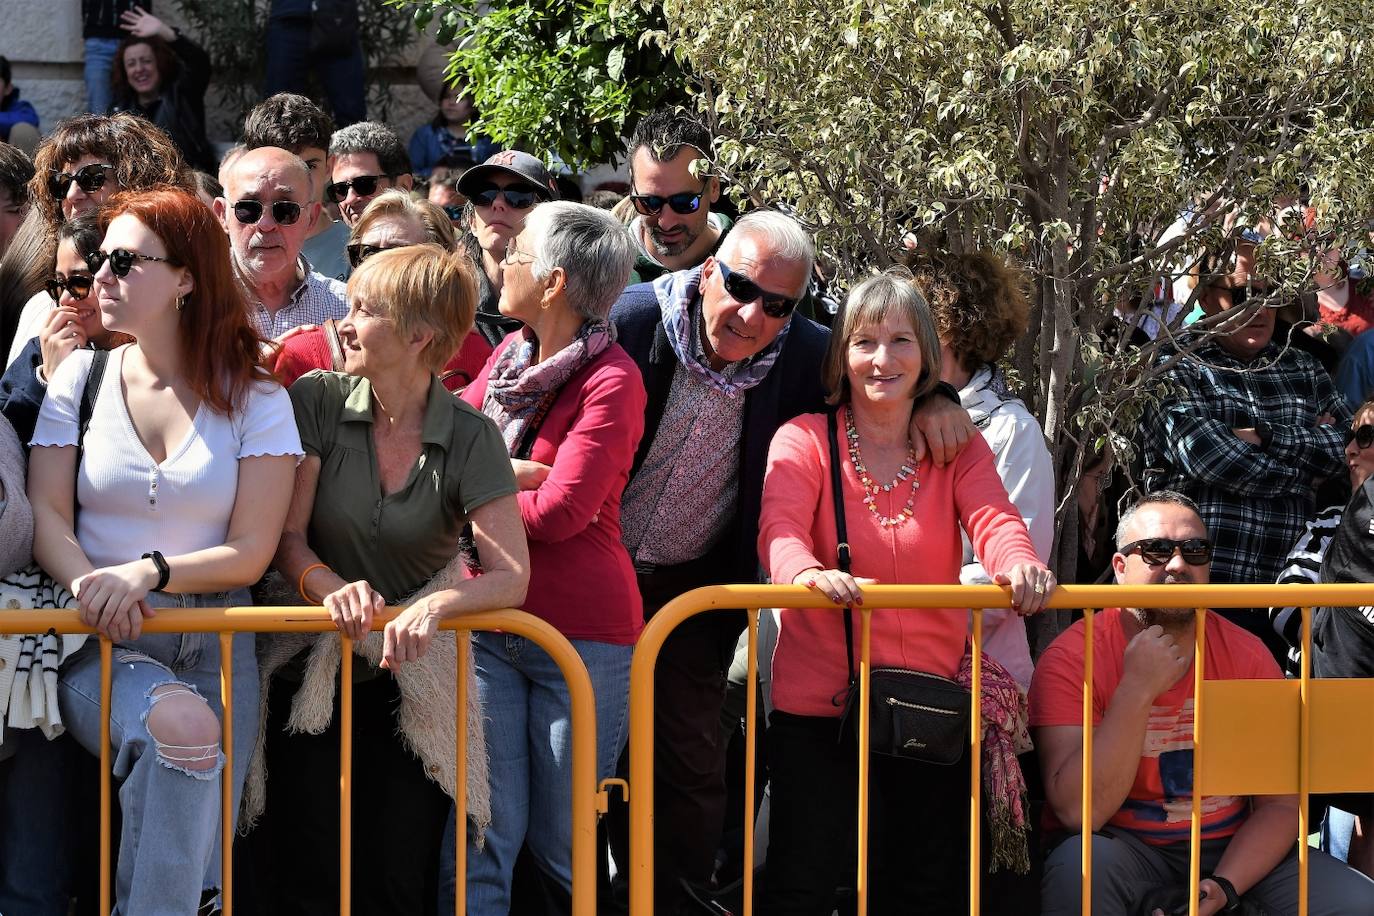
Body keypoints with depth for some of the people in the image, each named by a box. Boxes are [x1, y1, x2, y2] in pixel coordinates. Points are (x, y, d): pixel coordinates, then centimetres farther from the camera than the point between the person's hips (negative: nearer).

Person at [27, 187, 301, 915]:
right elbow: (45, 513, 1)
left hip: (213, 645, 1)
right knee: (185, 725, -34)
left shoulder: (255, 400, 5)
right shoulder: (82, 377, 9)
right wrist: (91, 586, -19)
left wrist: (149, 572, -16)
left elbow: (251, 551, 0)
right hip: (99, 644, -1)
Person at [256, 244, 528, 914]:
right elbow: (287, 537, -6)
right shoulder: (316, 401, -5)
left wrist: (434, 604, -30)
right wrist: (329, 585, -27)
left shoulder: (470, 438, -7)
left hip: (412, 678, 0)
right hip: (311, 674, 1)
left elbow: (511, 577, -11)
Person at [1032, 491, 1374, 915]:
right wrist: (1137, 690, -26)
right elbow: (1078, 812, -21)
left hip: (1232, 851, 3)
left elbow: (1279, 804, 0)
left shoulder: (1248, 657, -2)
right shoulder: (1072, 658, -11)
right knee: (1079, 865, -36)